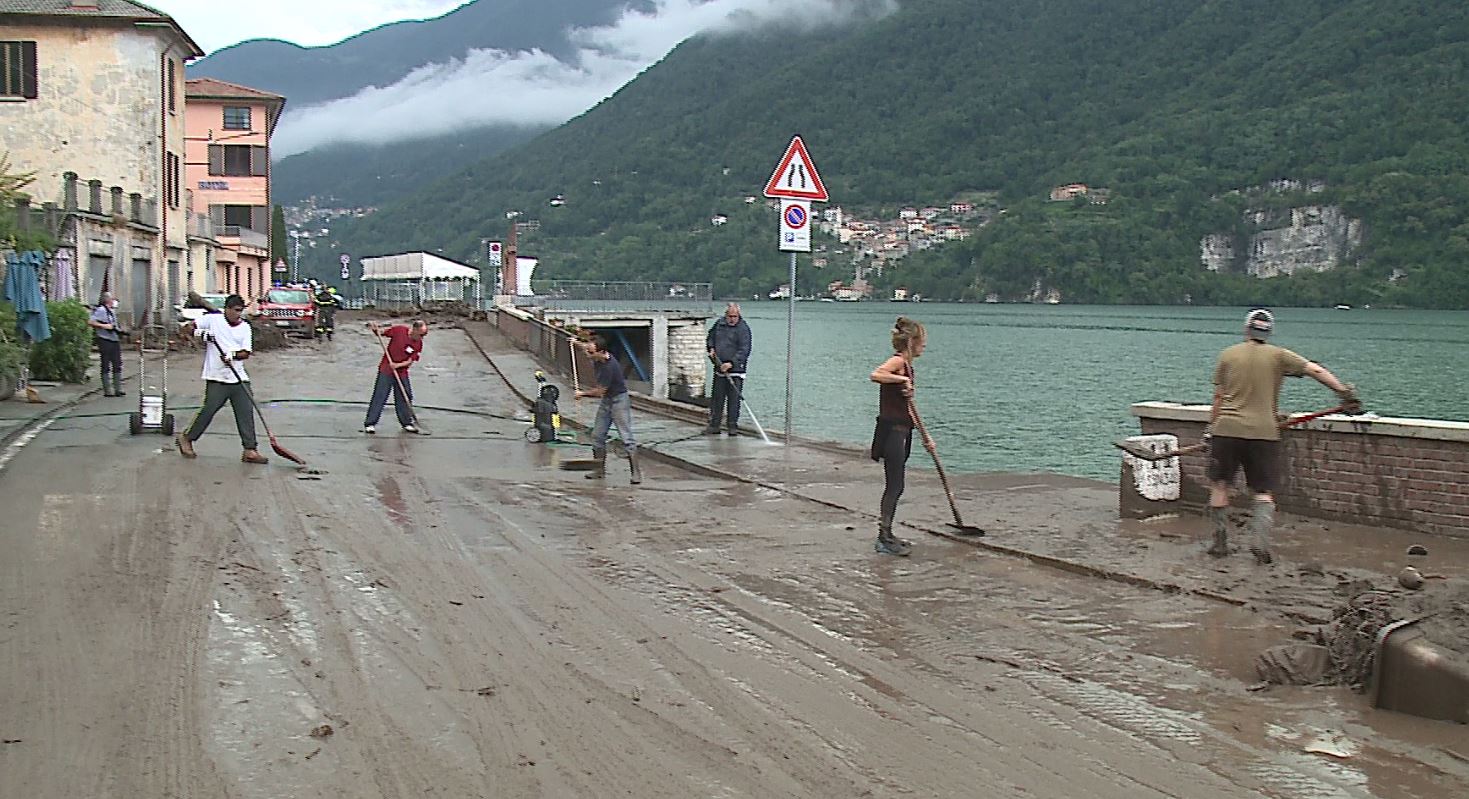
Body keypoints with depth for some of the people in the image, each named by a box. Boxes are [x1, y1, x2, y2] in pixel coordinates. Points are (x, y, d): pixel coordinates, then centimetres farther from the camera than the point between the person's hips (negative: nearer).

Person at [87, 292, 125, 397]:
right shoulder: (101, 310, -9)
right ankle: (107, 391, 2)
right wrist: (104, 326, -21)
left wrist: (119, 329, 12)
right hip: (105, 340, -8)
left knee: (117, 366, 8)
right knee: (106, 366, -2)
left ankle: (118, 389, 13)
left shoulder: (112, 311, 17)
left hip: (115, 341, 8)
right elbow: (90, 322, -18)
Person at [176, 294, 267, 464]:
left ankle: (250, 450, 1)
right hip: (217, 379, -4)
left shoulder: (245, 327, 9)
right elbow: (185, 329, 0)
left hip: (239, 378, 4)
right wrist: (197, 331, -21)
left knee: (246, 412, -2)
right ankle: (186, 438, 18)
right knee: (209, 410, -3)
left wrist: (233, 355, -18)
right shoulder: (212, 320, 0)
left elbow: (246, 353, 2)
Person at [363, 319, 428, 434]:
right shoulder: (399, 330, -13)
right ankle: (370, 424, 1)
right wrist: (375, 329, -19)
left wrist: (398, 365, -23)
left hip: (402, 372, 3)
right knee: (379, 397, -4)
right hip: (386, 370, -3)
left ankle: (406, 423, 22)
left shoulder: (419, 344, -6)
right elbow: (381, 333, 1)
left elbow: (410, 361, -7)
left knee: (405, 397, 6)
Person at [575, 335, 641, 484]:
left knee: (626, 437, -11)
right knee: (597, 435, 8)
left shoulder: (609, 366, -29)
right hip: (606, 401, 9)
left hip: (619, 400, -9)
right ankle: (599, 470, 17)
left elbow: (600, 391, -19)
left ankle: (636, 472, -11)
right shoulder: (598, 358, -3)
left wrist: (582, 393, -3)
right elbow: (588, 347, 25)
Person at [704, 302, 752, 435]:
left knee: (734, 398, -4)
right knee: (717, 398, 9)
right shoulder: (719, 324, 10)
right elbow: (710, 338, 28)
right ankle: (714, 425, 15)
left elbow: (744, 350, -15)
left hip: (735, 370, -5)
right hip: (719, 369, 5)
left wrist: (731, 363, -23)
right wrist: (711, 348, 9)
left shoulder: (743, 328, -7)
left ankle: (732, 426, 3)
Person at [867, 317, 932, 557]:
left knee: (895, 487, 13)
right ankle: (884, 538, -4)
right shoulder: (898, 361, -11)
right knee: (894, 486, -8)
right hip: (892, 431, -10)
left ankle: (886, 536, 20)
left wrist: (925, 436, 24)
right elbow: (875, 375, -33)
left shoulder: (906, 365, 18)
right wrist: (903, 379, -28)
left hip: (900, 432, 10)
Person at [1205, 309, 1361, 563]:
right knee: (1264, 491, 6)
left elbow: (1219, 396, 8)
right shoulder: (1278, 355, 3)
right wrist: (1345, 392, 1)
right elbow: (1316, 371, -3)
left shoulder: (1228, 354, 5)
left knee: (1219, 485, 12)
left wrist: (1211, 426, 18)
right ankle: (1261, 540, -14)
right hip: (1264, 432, 0)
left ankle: (1220, 542, 10)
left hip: (1227, 428, 0)